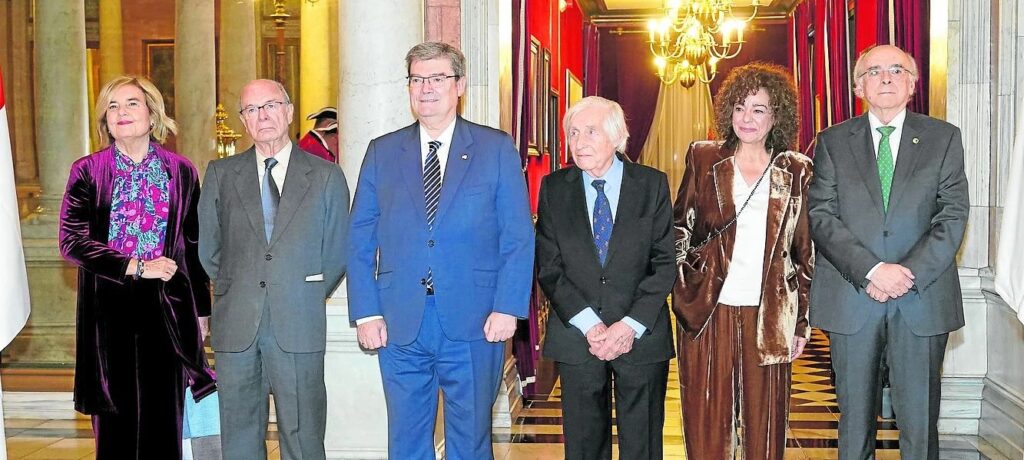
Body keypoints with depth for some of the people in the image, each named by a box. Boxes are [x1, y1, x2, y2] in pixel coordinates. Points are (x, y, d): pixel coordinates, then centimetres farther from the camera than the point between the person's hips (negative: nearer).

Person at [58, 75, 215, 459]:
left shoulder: (181, 171, 6)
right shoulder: (87, 171, 2)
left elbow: (194, 243, 10)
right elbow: (71, 240, -6)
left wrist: (200, 311, 10)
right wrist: (136, 266, -13)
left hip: (169, 307, 1)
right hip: (109, 308, -1)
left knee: (164, 415, 3)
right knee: (115, 417, 4)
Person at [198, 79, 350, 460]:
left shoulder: (327, 177, 6)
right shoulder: (221, 174, 11)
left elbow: (337, 253, 10)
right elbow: (207, 248, 14)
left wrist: (306, 297, 8)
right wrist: (235, 290, 11)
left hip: (298, 328, -1)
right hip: (236, 328, 2)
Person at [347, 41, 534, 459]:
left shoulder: (497, 149, 3)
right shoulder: (382, 152, 8)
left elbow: (519, 237, 0)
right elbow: (360, 240, 7)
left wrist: (508, 308, -9)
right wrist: (366, 313, -2)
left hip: (474, 326, -2)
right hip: (400, 326, 2)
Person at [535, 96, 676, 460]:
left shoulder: (652, 184, 0)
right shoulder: (553, 188, 2)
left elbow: (665, 263, -4)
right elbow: (549, 268, -2)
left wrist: (631, 326, -14)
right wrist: (590, 325, -12)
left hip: (642, 337, -1)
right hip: (576, 339, 1)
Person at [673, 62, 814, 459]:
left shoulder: (797, 171, 5)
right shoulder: (703, 159, 5)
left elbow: (806, 253, 7)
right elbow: (679, 227, 10)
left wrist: (802, 323, 5)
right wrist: (684, 284, -1)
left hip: (769, 317, 0)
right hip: (708, 311, 0)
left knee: (764, 422, 6)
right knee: (707, 419, 5)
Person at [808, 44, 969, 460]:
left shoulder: (944, 138, 7)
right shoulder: (832, 142, 6)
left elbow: (953, 216, -1)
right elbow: (821, 215, -3)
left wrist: (908, 274, -14)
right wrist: (872, 269, -15)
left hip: (922, 298, 0)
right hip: (851, 300, 0)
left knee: (919, 418, 5)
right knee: (855, 417, 9)